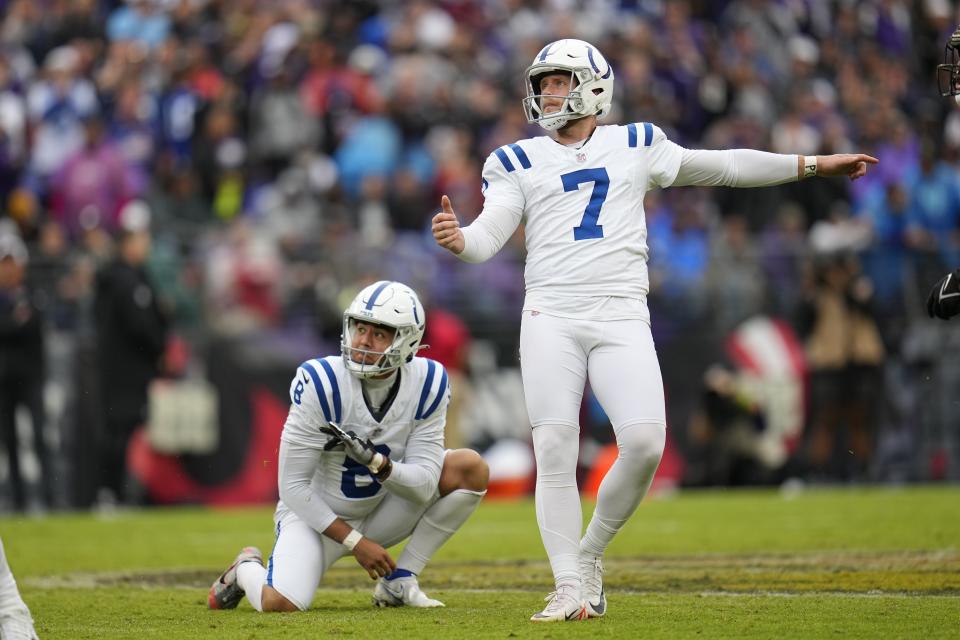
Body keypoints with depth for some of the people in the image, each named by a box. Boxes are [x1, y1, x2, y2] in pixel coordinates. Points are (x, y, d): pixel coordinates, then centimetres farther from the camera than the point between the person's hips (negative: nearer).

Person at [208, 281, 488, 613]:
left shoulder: (426, 384, -14)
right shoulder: (321, 383, -25)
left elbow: (424, 486, -15)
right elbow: (293, 486, -20)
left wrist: (377, 463, -35)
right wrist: (355, 542, -20)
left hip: (381, 511, 4)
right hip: (314, 512, -4)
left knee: (470, 468, -15)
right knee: (281, 604, -29)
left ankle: (399, 582, -5)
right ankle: (246, 569, 11)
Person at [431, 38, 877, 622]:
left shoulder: (636, 147, 16)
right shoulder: (518, 163, 13)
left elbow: (724, 167, 23)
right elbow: (489, 237, 3)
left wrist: (816, 165, 24)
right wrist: (458, 238, -22)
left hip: (621, 317, 0)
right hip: (551, 318, 0)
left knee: (644, 441, -16)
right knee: (555, 451, -10)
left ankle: (589, 555, 5)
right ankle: (570, 588, -6)